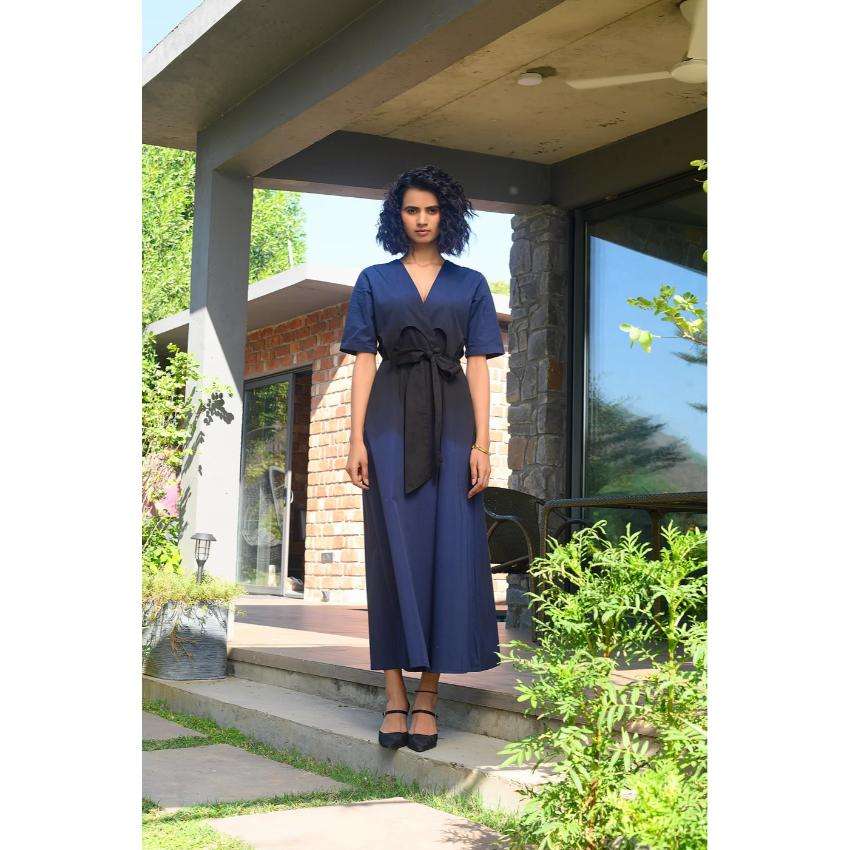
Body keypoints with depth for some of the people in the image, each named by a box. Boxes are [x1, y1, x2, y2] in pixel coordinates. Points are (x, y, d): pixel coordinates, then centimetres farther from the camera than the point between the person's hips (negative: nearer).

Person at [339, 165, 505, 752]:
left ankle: (428, 697, 3)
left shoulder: (470, 285, 10)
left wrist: (482, 443, -6)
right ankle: (395, 697, 1)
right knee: (395, 548, -2)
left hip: (451, 423, 0)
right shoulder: (374, 281, 10)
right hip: (391, 422, 0)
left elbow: (478, 365, 4)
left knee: (450, 550, -3)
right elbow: (364, 361, 4)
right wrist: (357, 438, -6)